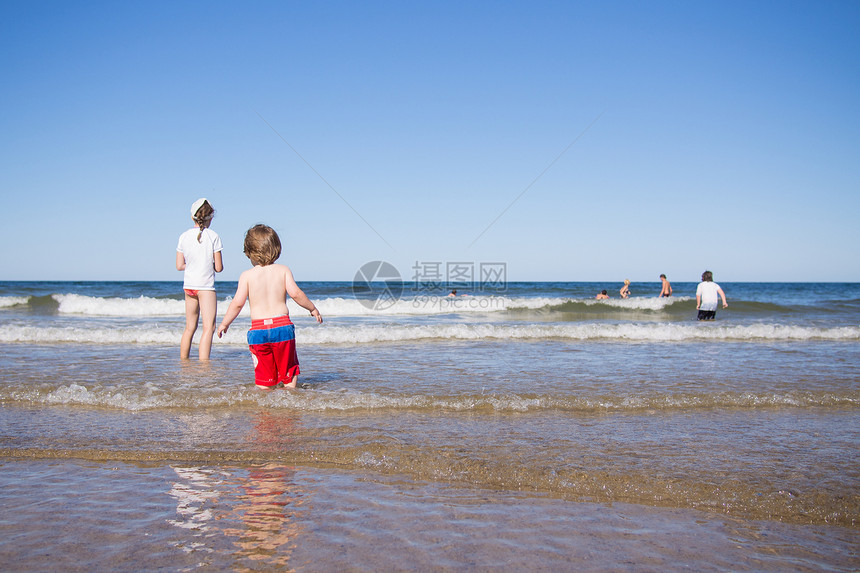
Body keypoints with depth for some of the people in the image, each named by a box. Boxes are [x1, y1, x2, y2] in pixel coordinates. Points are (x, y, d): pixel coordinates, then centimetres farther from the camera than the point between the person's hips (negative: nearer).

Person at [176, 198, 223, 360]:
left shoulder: (184, 237, 3)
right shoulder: (213, 236, -8)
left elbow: (179, 266, 5)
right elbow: (219, 267, -7)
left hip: (188, 285, 5)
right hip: (206, 285, -5)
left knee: (190, 327, 17)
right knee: (209, 327, -7)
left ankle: (183, 359, 26)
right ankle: (203, 361, -17)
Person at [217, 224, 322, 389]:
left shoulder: (247, 275, 1)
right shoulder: (283, 270, 2)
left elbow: (238, 303, -3)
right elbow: (295, 293, -8)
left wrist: (224, 323, 9)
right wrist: (313, 309, 6)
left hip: (258, 329, 0)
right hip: (282, 325, 0)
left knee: (264, 376, 7)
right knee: (289, 371, 14)